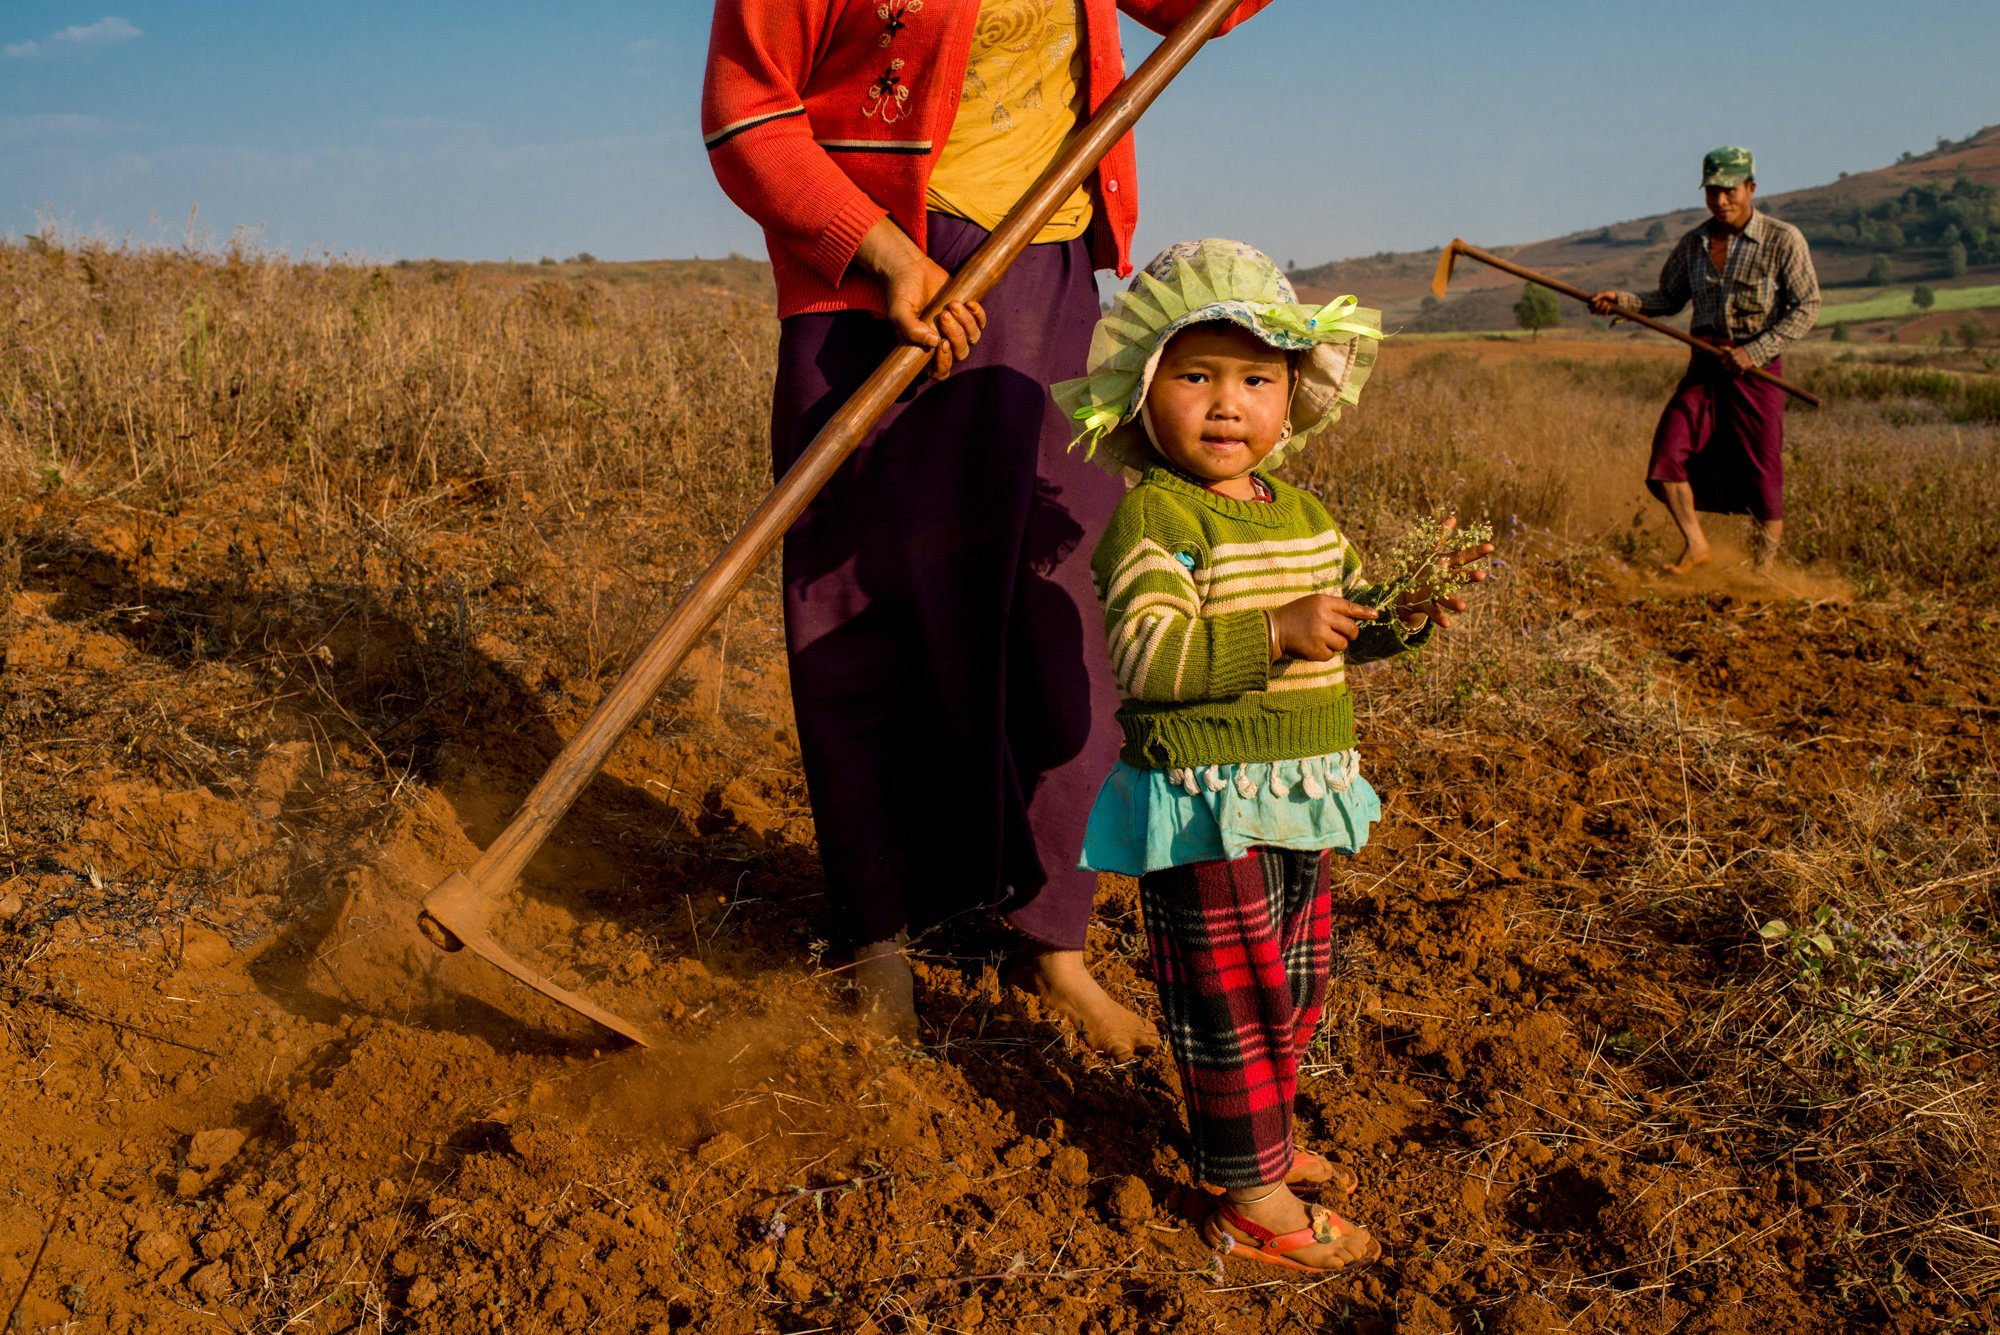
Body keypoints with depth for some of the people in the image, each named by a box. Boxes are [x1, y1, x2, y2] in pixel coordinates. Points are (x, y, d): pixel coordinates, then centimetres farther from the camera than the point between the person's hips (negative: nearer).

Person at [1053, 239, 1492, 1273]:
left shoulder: (1303, 513, 10)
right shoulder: (1153, 517, -16)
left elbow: (1339, 622, 20)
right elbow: (1144, 654, -26)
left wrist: (1398, 611, -1)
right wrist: (1277, 632, -33)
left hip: (1298, 797, 9)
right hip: (1205, 803, -8)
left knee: (1297, 991, 21)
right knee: (1235, 1001, 0)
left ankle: (1258, 1138, 41)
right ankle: (1253, 1199, 15)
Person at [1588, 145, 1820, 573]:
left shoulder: (1783, 240, -6)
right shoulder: (1694, 244, 7)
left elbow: (1806, 307, -7)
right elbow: (1669, 298, 17)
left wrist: (1754, 353, -16)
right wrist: (1621, 301, -1)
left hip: (1757, 367, -4)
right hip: (1705, 365, 4)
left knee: (1761, 474, 0)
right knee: (1668, 449, -12)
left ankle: (1762, 573, 11)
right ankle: (1696, 546, 3)